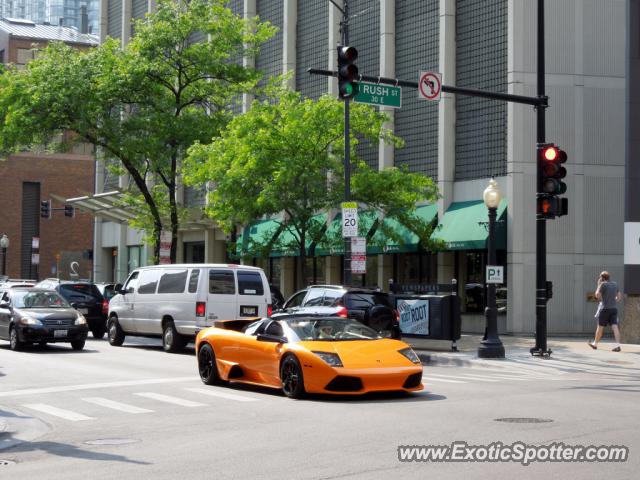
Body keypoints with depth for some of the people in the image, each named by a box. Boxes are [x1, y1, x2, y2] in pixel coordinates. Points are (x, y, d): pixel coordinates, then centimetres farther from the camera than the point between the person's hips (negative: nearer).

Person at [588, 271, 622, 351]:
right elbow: (619, 297, 15)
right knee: (615, 326, -5)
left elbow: (597, 295, -6)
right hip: (614, 308, 5)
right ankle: (617, 345, -18)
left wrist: (598, 285, -1)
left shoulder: (603, 284, -11)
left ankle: (595, 344, 22)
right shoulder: (615, 284, 9)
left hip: (605, 309, -5)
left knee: (600, 327, 8)